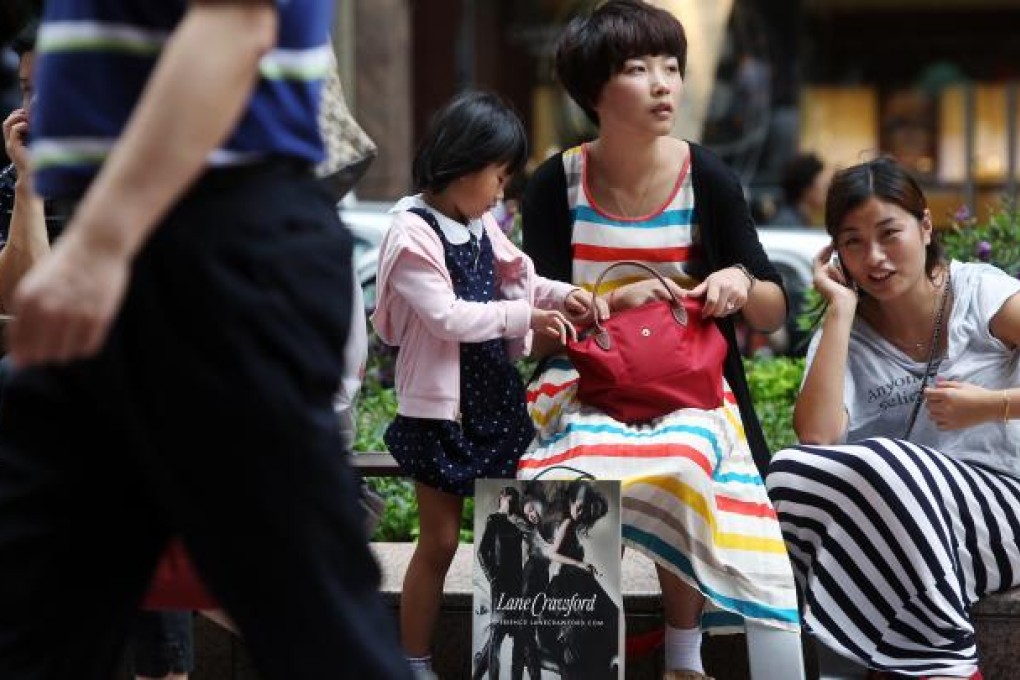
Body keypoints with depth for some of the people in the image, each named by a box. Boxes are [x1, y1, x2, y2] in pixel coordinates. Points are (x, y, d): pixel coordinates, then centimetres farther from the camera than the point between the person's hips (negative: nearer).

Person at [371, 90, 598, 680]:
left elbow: (516, 279, 19)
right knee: (440, 541, 1)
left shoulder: (482, 225, 5)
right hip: (440, 407, -8)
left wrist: (560, 296, 1)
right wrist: (524, 316, -22)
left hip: (495, 398, 8)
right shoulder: (414, 233, -19)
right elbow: (448, 317, -25)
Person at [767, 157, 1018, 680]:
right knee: (791, 473, -26)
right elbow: (817, 437, -14)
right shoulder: (846, 334, 9)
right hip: (892, 530, 4)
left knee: (881, 465, -32)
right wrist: (841, 309, -8)